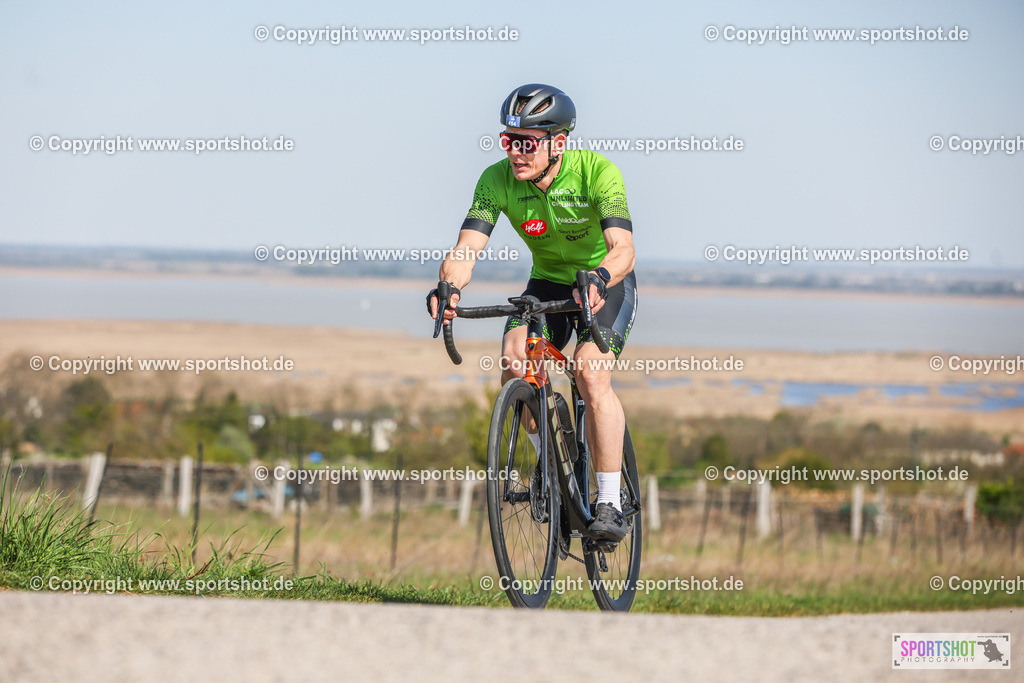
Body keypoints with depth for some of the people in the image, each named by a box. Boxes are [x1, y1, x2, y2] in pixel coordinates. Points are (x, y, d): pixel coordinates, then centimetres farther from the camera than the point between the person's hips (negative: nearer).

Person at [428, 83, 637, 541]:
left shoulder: (597, 172, -28)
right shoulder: (497, 180, -19)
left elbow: (623, 249, -39)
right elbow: (467, 249, -29)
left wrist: (599, 279, -61)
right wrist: (449, 285, -51)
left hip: (606, 285, -4)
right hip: (547, 283, 4)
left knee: (590, 373, -27)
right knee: (514, 359, -23)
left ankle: (610, 506, -20)